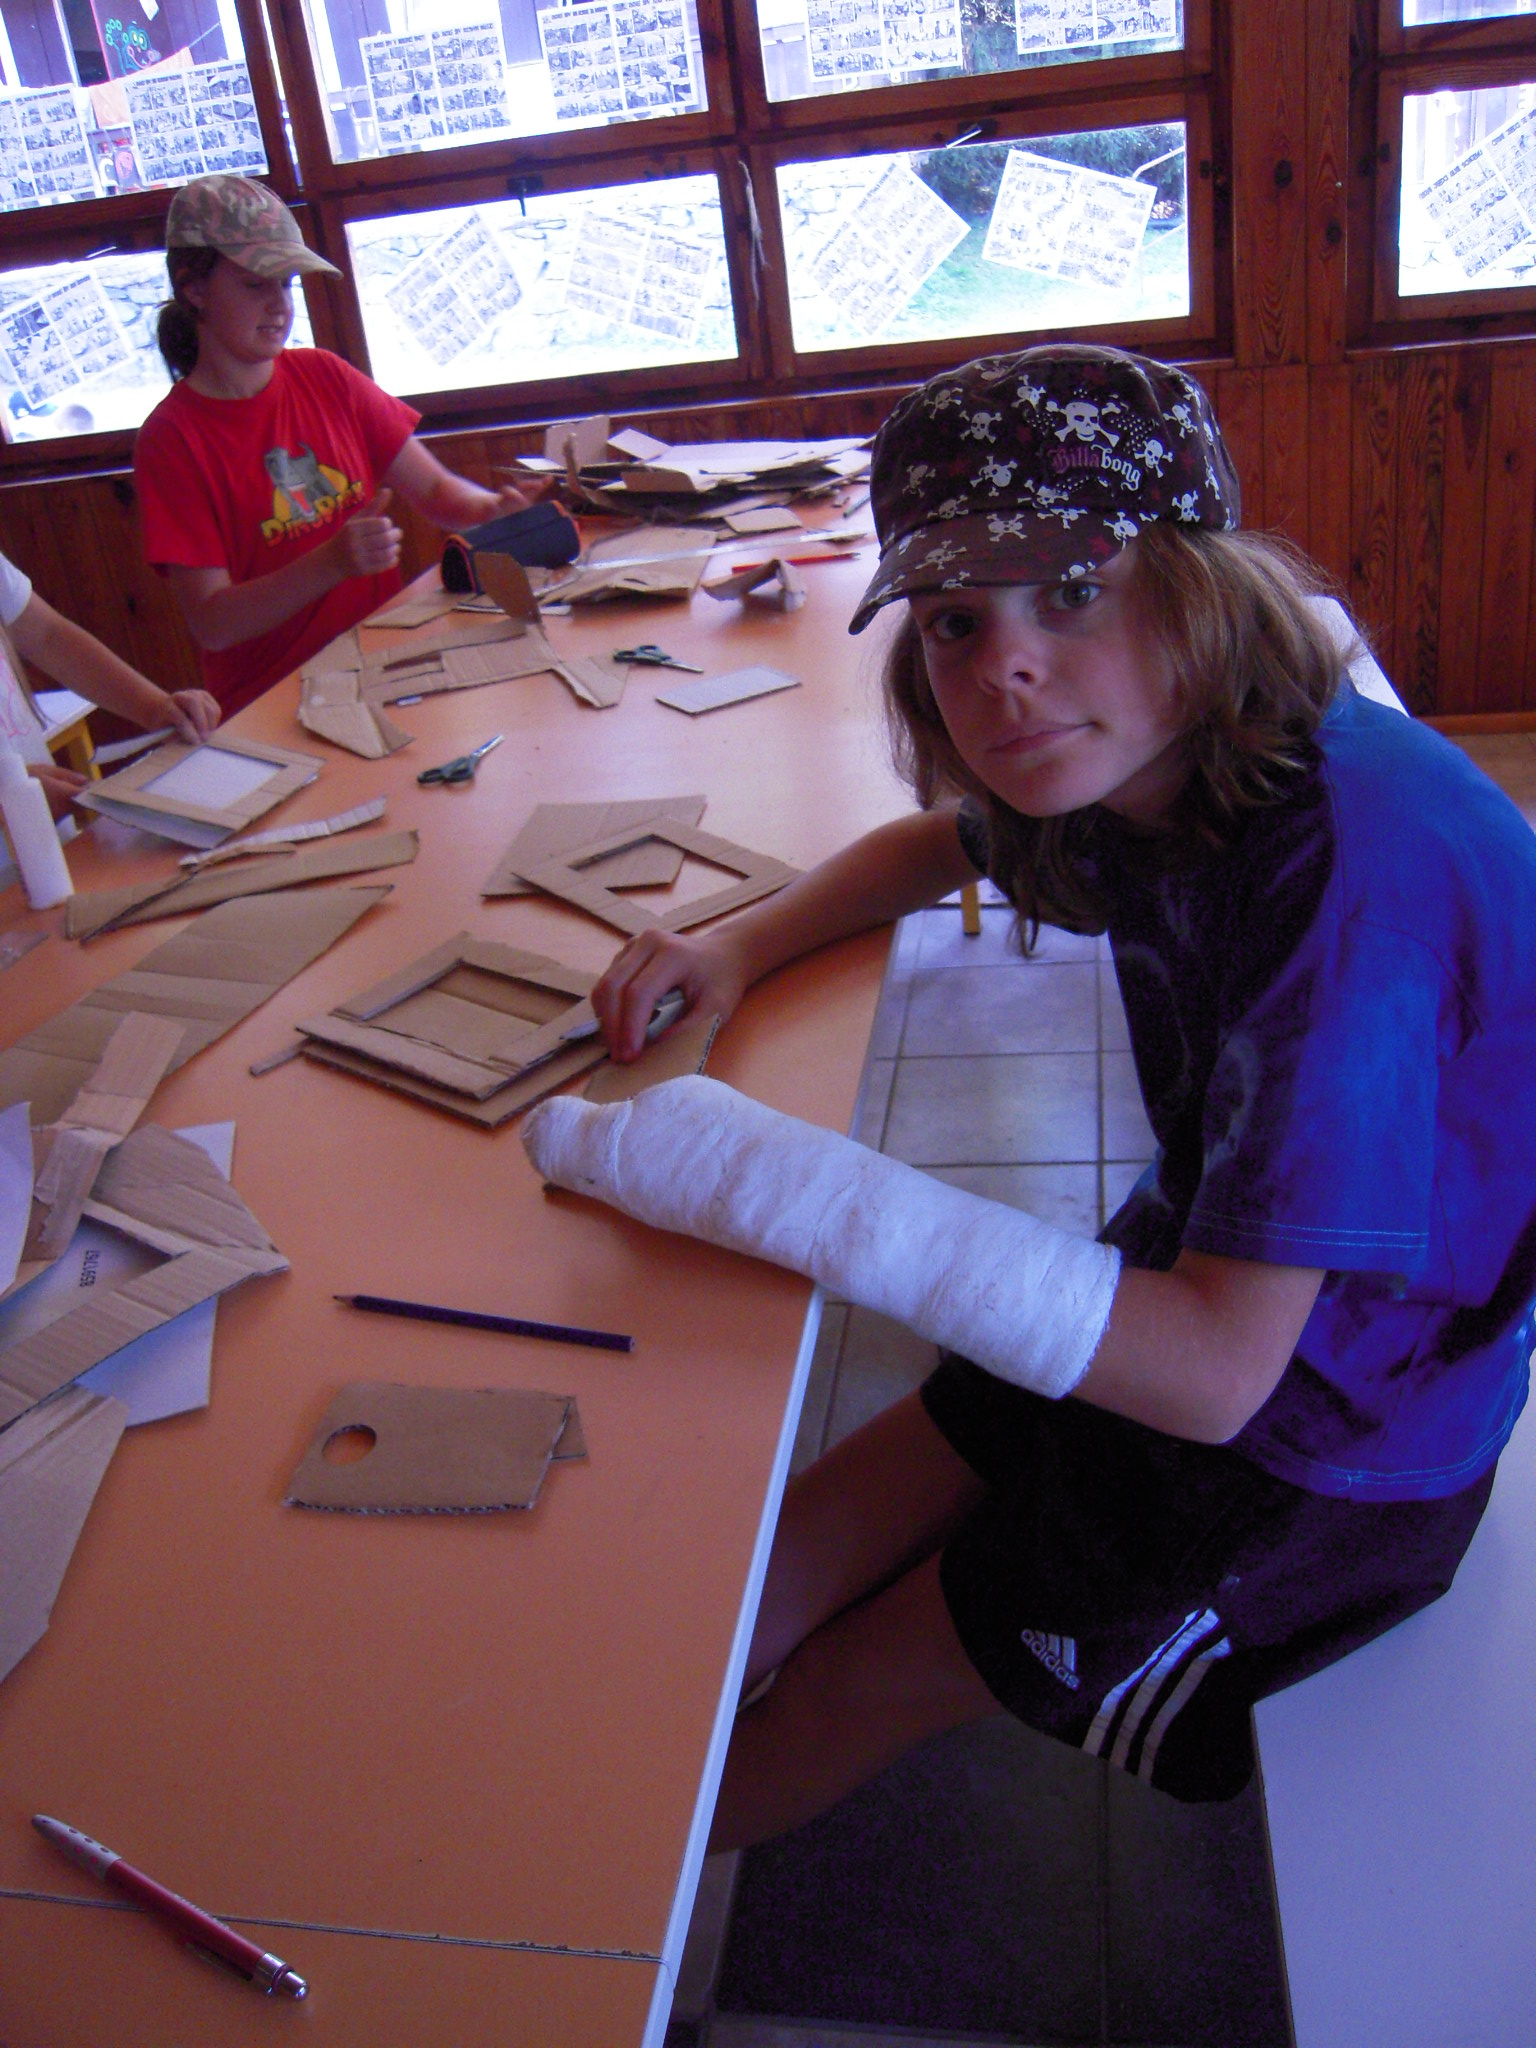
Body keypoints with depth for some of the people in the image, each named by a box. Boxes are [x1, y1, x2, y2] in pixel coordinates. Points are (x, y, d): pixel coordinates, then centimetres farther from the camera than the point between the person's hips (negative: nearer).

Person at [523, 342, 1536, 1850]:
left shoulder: (1345, 874, -34)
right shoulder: (1138, 753, -10)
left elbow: (1214, 1370, -34)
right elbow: (949, 837, 14)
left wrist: (774, 1179, -36)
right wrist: (743, 943, -6)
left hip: (1333, 1451, -6)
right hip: (1198, 1281, 6)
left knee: (841, 1691, 7)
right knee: (743, 1616, 7)